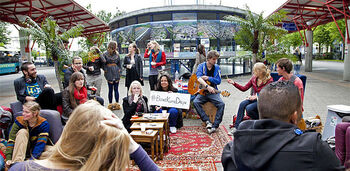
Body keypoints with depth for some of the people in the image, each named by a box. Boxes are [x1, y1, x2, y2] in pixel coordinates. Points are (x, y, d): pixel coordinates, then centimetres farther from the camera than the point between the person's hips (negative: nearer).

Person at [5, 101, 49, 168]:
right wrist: (8, 158, -31)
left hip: (34, 152, -1)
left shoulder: (43, 124, -17)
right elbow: (11, 140, -19)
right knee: (22, 131, -27)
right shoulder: (19, 120, -11)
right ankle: (16, 163, -35)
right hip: (20, 150, 2)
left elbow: (41, 144, -25)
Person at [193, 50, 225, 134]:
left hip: (213, 92, 1)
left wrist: (207, 78, -12)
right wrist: (207, 86, -33)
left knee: (221, 104, -25)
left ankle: (215, 126, -21)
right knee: (195, 102, -28)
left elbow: (218, 81, -2)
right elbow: (199, 78, -19)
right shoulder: (201, 66, 0)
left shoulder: (217, 67, 6)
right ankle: (207, 121, -23)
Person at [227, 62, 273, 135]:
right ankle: (236, 127, -23)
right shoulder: (254, 78, 3)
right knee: (242, 104, -24)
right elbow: (244, 88, 5)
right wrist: (233, 83, -6)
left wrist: (257, 97, -28)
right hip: (254, 98, 6)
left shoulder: (269, 80, -12)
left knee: (249, 108, -30)